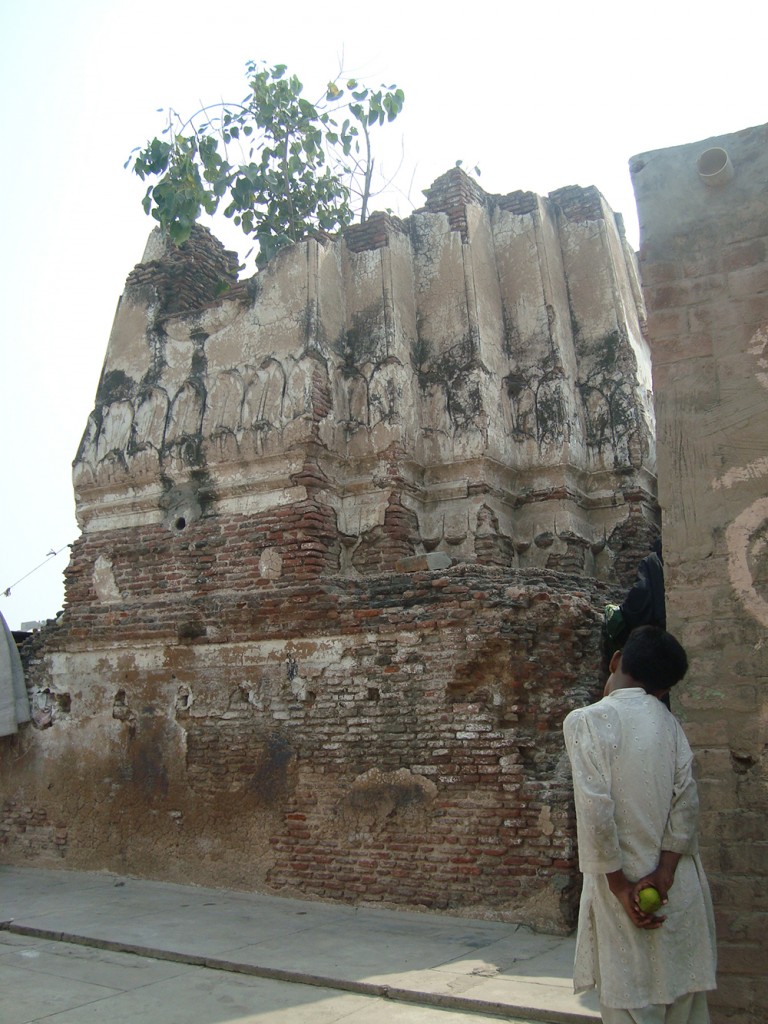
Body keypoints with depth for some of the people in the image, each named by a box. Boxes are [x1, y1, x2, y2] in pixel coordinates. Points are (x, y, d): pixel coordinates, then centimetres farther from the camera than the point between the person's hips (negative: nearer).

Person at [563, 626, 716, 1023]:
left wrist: (621, 887, -10)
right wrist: (663, 874, -7)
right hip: (680, 891, 5)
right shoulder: (669, 723, 5)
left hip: (623, 888, -4)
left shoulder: (586, 721, -10)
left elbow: (596, 811, -17)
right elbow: (687, 802, -6)